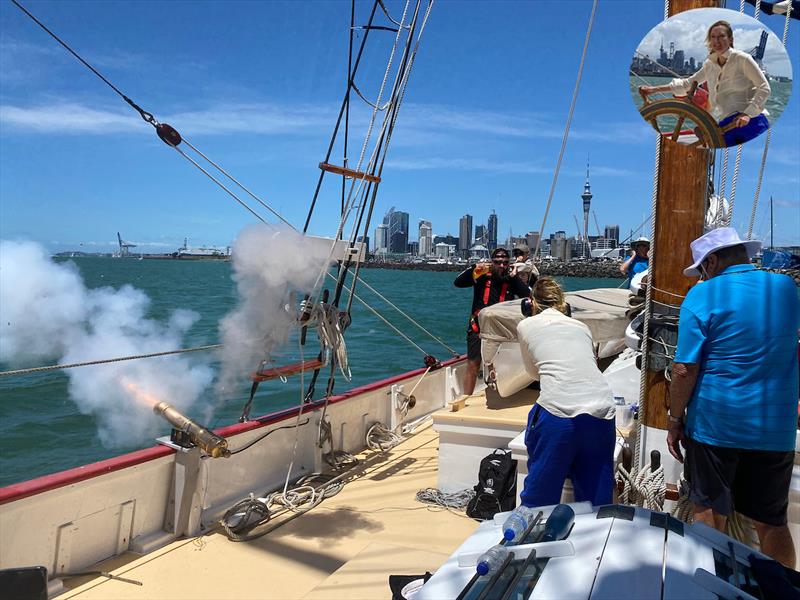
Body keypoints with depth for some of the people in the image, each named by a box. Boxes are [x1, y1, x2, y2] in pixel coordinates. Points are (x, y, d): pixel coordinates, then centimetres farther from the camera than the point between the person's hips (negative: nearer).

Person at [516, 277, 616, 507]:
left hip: (557, 413, -3)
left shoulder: (526, 326, 15)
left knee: (540, 496, 11)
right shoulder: (581, 327, 23)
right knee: (596, 498, 14)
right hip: (602, 413, 3)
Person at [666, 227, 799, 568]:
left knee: (709, 514, 10)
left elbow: (684, 370, -14)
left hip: (715, 425, -4)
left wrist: (675, 420, -5)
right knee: (772, 523, 14)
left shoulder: (703, 296, -11)